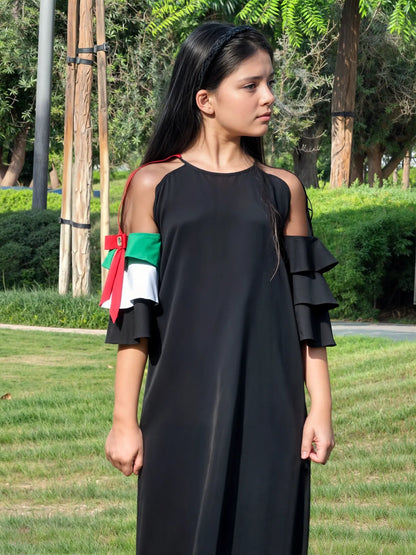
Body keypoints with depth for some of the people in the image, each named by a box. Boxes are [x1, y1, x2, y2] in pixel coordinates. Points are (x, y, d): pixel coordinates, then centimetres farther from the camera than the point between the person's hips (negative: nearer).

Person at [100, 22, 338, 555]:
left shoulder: (282, 190, 8)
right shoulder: (153, 185, 2)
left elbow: (306, 308, 7)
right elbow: (135, 311, -1)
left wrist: (321, 408, 1)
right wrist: (124, 420, -4)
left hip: (270, 410, 2)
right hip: (183, 406, -2)